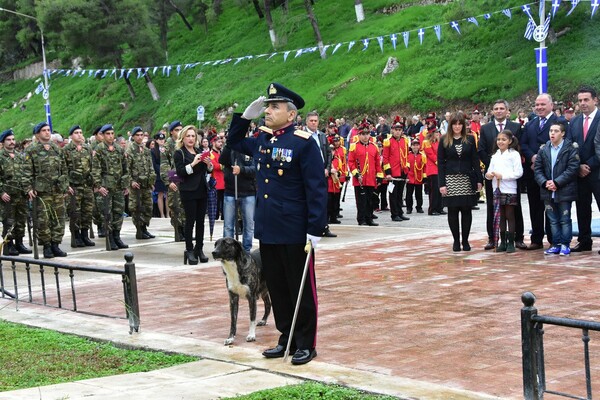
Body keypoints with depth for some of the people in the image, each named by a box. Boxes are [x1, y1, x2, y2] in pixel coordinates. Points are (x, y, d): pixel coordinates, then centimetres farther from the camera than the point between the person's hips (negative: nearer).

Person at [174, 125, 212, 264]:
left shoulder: (199, 151, 16)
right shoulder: (179, 153, -1)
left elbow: (208, 171, 19)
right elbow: (180, 172, -12)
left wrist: (209, 164, -2)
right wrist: (194, 163, -20)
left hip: (202, 190, 5)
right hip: (188, 191, -5)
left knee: (201, 221, 5)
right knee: (190, 221, -5)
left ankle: (199, 249, 12)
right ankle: (189, 250, 1)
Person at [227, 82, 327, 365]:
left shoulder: (304, 143, -12)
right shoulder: (262, 140, 9)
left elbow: (317, 189, -14)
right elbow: (234, 142, 30)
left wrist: (315, 229, -18)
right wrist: (246, 117, 13)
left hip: (295, 233, -7)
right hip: (267, 230, 7)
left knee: (301, 289, 3)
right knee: (276, 287, 14)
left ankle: (306, 344, 13)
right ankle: (287, 339, 25)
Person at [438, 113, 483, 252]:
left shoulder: (470, 140, 6)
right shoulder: (444, 141, 3)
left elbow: (475, 160, 6)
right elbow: (440, 163, 1)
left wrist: (479, 179, -2)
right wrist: (441, 183, -7)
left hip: (467, 180, 1)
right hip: (451, 179, -1)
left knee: (466, 210, 3)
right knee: (453, 211, 1)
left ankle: (465, 241, 11)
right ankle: (456, 240, 10)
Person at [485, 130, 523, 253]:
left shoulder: (514, 154, -5)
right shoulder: (495, 156, 12)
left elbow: (518, 173, -12)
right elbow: (490, 170, 13)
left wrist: (502, 176, -16)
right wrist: (488, 174, -10)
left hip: (509, 190, -5)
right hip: (497, 190, 5)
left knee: (510, 216, 1)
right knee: (501, 216, 9)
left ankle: (510, 243, 5)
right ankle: (502, 242, 15)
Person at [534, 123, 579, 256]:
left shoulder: (571, 148, -5)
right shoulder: (543, 149, 8)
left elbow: (572, 169, -12)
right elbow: (538, 169, 6)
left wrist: (556, 182, -17)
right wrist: (545, 182, -11)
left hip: (564, 191, -4)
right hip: (548, 191, 4)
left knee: (565, 220, 2)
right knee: (553, 220, 9)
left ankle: (565, 245, 9)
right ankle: (556, 244, 15)